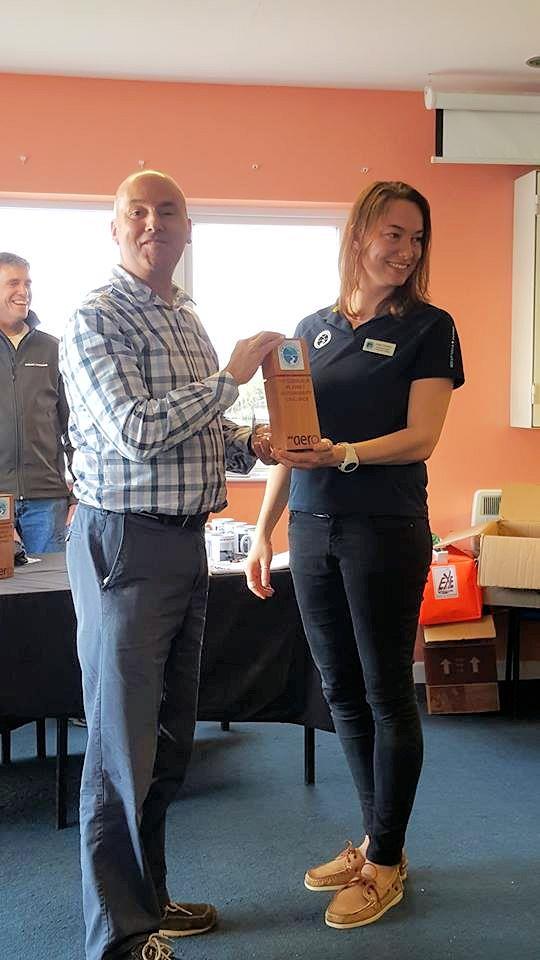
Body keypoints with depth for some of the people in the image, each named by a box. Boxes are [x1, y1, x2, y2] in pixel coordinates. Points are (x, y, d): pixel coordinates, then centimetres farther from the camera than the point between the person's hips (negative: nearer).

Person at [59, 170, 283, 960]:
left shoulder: (188, 320, 16)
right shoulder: (97, 320, -10)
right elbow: (134, 432, -22)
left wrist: (251, 445, 3)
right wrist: (230, 377, -13)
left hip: (187, 541, 9)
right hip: (126, 545, -8)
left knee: (168, 740, 16)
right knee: (122, 746, 0)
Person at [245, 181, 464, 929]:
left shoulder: (428, 328, -1)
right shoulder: (313, 328, 11)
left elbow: (420, 437, -10)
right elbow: (289, 439, 12)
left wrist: (344, 454, -27)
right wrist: (264, 532, 8)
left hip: (385, 530, -5)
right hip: (312, 529, 5)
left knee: (386, 693, 4)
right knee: (342, 692, 12)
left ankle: (386, 862, 19)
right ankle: (373, 838, 29)